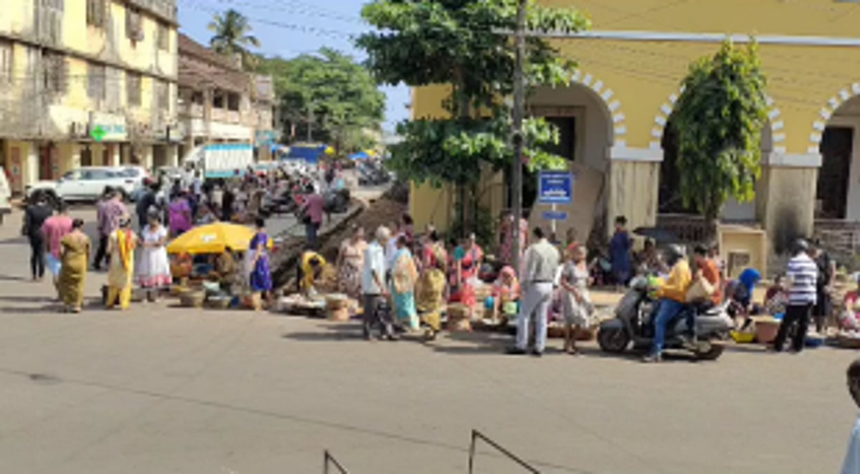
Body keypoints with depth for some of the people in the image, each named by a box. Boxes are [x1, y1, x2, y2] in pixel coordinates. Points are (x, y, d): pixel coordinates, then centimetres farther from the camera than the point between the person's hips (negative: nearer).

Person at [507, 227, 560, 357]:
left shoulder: (533, 249, -13)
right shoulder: (554, 251, 9)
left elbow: (529, 270, -13)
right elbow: (554, 270, 12)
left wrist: (525, 286, -5)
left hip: (535, 285, -7)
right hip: (549, 285, 7)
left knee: (524, 315, 2)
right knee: (542, 318, 9)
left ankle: (521, 346, 3)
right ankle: (539, 348, 10)